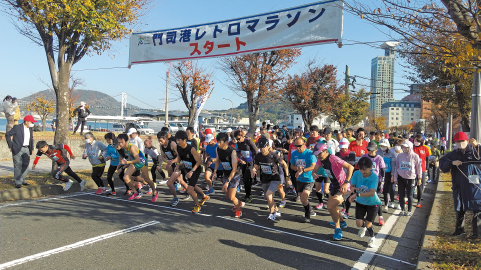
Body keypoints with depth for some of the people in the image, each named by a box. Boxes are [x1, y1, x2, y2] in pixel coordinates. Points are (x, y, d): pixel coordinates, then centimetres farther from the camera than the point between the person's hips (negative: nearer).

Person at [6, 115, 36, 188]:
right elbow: (7, 135, -5)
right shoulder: (17, 127, -8)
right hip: (18, 149, -6)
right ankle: (18, 182, 2)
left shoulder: (30, 129, 11)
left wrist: (32, 148, 16)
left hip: (26, 149, 6)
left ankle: (22, 180, 19)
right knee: (18, 166, -4)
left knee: (25, 165, 6)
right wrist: (10, 146, -7)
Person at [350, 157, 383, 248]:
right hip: (360, 202, 3)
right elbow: (351, 185, -9)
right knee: (359, 223, 0)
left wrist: (357, 194, -50)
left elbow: (372, 193, -40)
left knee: (368, 224, -2)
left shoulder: (374, 177, -29)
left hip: (372, 203, -3)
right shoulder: (357, 174, -18)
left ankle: (372, 238, 32)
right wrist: (353, 188, -34)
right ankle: (363, 228, 40)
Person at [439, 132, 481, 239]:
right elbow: (441, 164, 5)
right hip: (459, 187, 4)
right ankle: (459, 229, 30)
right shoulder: (453, 154, 8)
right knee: (459, 209, 15)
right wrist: (452, 163, -11)